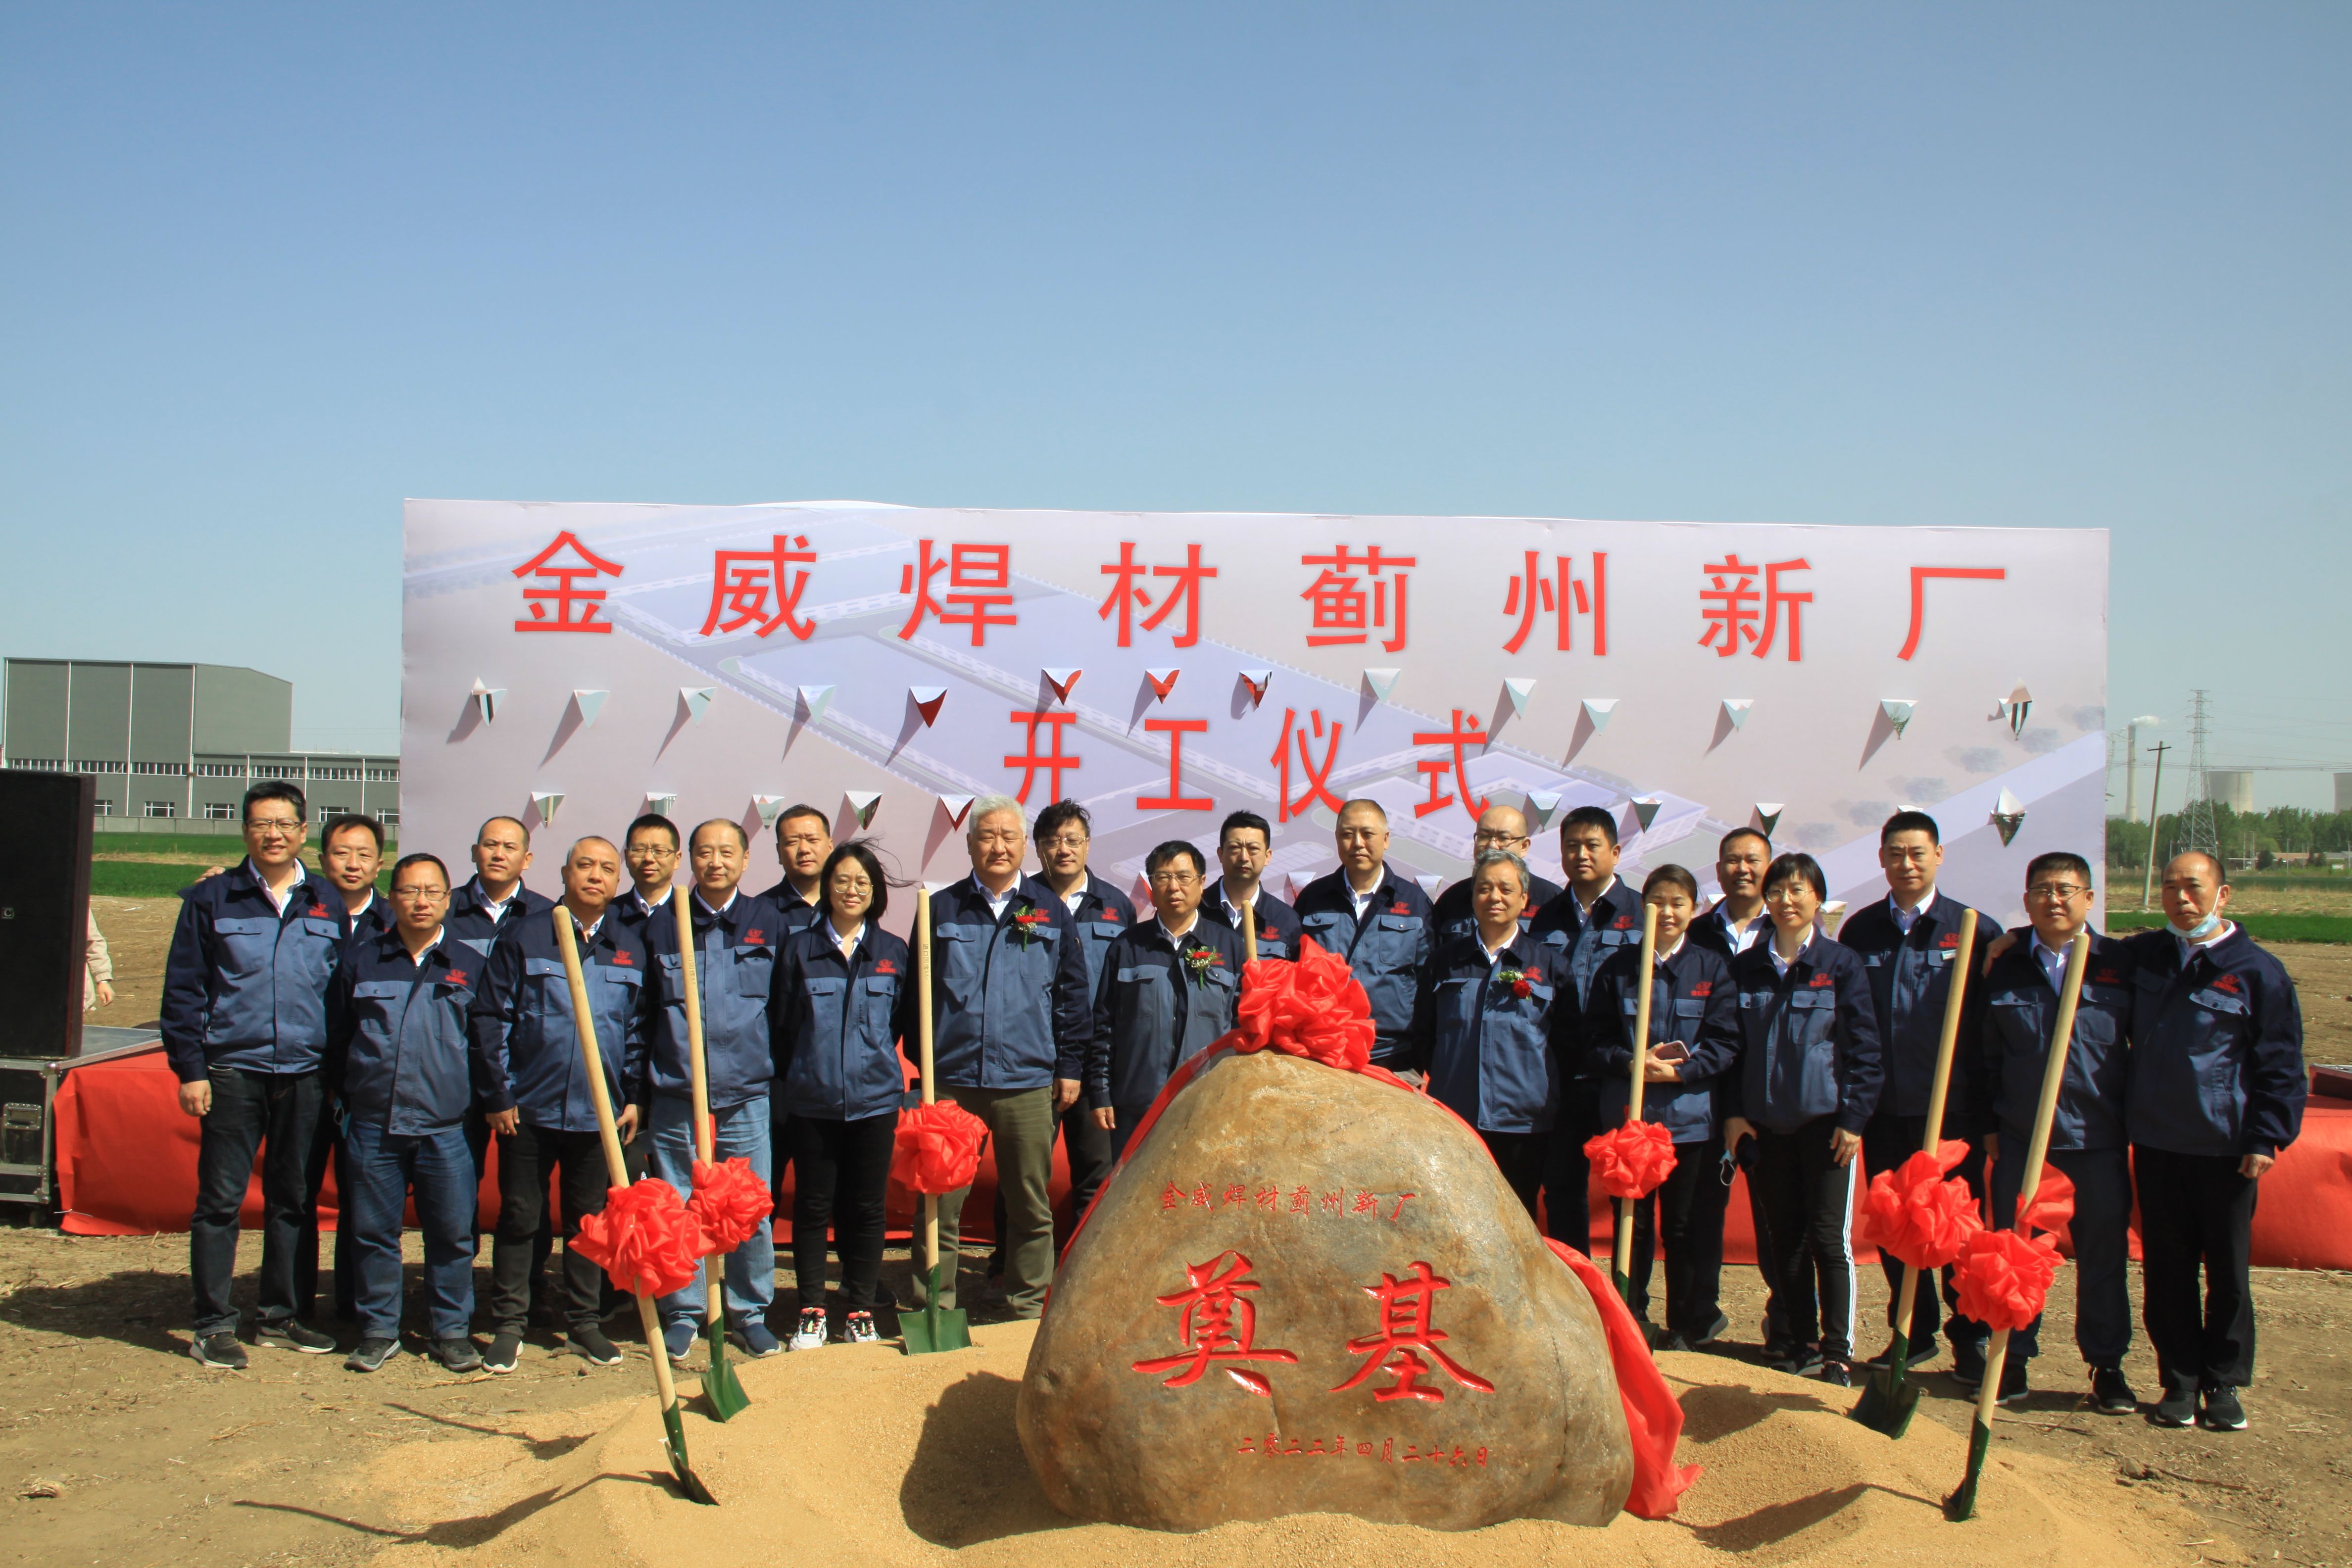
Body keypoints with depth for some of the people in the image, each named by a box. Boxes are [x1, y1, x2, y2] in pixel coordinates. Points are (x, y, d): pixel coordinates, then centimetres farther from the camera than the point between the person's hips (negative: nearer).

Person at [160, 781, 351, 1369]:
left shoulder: (329, 903, 8)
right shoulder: (211, 900, 2)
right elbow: (183, 989, 1)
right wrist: (190, 1069, -5)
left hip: (307, 1072, 2)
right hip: (232, 1071, -2)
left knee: (293, 1199, 10)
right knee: (220, 1198, 0)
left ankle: (279, 1315, 22)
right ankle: (214, 1325, 9)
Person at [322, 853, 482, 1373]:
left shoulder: (468, 967, 7)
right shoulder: (361, 959, 7)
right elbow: (336, 1035, 12)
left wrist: (477, 1101, 9)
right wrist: (347, 1097, 10)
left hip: (446, 1128, -1)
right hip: (372, 1125, 1)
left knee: (452, 1233, 2)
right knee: (373, 1232, 6)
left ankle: (451, 1331, 15)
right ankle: (378, 1330, 20)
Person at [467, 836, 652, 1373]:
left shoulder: (631, 949, 7)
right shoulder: (524, 938, -1)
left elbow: (640, 1028, 10)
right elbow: (489, 1019, -2)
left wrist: (635, 1097, 4)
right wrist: (498, 1097, -6)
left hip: (600, 1111, 2)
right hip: (529, 1108, -2)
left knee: (589, 1219, 10)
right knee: (519, 1217, 5)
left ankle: (583, 1324, 21)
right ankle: (508, 1326, 16)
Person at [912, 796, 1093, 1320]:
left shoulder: (1049, 911, 7)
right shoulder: (942, 910, 6)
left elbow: (1072, 995, 9)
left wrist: (1070, 1066, 5)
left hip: (1028, 1083, 0)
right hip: (951, 1081, 0)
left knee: (1031, 1206, 8)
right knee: (940, 1204, 3)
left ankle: (1028, 1308, 21)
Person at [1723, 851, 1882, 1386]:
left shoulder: (1842, 965, -3)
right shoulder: (1746, 968, 7)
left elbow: (1864, 1047, -4)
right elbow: (1734, 1045, 11)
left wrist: (1854, 1117, -9)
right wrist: (1733, 1111, 4)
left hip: (1826, 1120, -4)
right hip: (1769, 1122, 4)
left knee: (1830, 1238, -3)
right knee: (1786, 1237, 10)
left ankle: (1837, 1352, 5)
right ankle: (1799, 1341, 20)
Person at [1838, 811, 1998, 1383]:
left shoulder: (1974, 930, -1)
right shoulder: (1860, 930, 6)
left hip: (1952, 1105, -3)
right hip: (1883, 1106, 3)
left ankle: (1971, 1339, 17)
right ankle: (1913, 1332, 24)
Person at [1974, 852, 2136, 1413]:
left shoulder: (2120, 963, 0)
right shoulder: (2006, 968, 4)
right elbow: (1987, 1053, 8)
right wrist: (1988, 1123, 6)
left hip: (2098, 1134, -1)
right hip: (2020, 1134, 1)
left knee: (2104, 1250, 7)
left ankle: (2107, 1365, 21)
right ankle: (2013, 1360, 19)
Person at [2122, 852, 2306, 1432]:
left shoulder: (2258, 971, -5)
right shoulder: (2144, 955, 6)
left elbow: (2281, 1067, -3)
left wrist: (2267, 1138, -8)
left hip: (2226, 1149, -3)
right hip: (2155, 1144, 3)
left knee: (2227, 1270, 6)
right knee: (2166, 1269, 8)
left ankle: (2223, 1384, 19)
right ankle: (2180, 1382, 18)